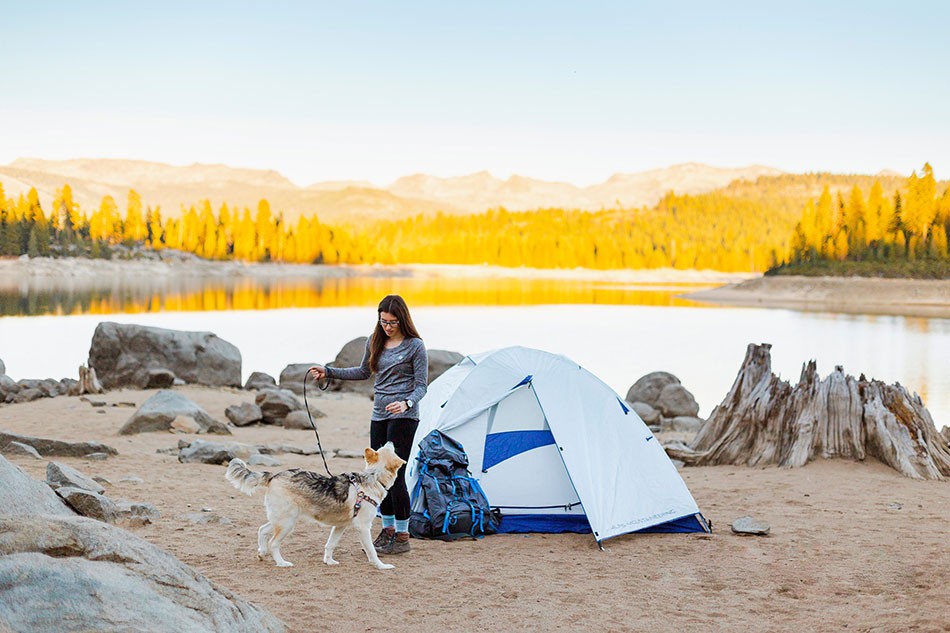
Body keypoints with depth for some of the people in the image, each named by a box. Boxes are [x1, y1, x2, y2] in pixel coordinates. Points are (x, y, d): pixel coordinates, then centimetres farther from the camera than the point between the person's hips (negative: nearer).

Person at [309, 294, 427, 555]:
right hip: (379, 416, 7)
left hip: (403, 417, -7)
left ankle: (402, 536, -3)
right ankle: (387, 529, 21)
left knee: (395, 474, -10)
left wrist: (407, 403, -28)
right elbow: (363, 372, 23)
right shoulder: (375, 342, 10)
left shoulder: (415, 346, -8)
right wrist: (328, 372, 17)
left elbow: (421, 386, -8)